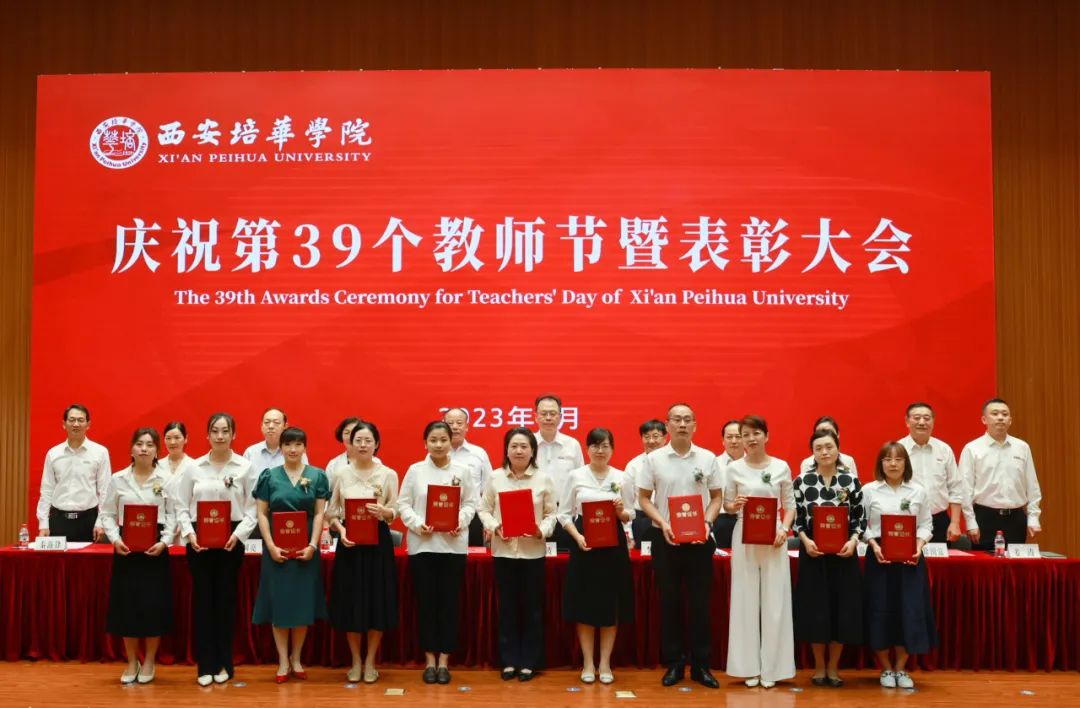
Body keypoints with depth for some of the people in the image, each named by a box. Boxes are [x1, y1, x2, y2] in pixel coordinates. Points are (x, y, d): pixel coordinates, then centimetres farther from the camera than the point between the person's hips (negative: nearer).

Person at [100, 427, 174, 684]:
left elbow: (173, 514, 0)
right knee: (127, 603, 3)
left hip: (155, 548, -1)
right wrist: (115, 539, -10)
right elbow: (107, 513, 5)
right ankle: (132, 662, 20)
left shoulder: (166, 480, 1)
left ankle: (149, 661, 18)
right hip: (126, 547, 1)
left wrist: (164, 541, -12)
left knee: (154, 604, 0)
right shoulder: (117, 479, 3)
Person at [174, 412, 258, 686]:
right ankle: (205, 665, 12)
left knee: (226, 598, 5)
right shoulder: (193, 468, 4)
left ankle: (224, 663, 16)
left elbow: (253, 508, -1)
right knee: (202, 598, 4)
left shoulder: (245, 467, 1)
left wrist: (239, 533, -14)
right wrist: (189, 533, -10)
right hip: (198, 540, 1)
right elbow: (181, 506, 4)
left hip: (231, 539, -1)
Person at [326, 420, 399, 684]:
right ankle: (356, 661, 20)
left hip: (378, 542, -1)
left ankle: (370, 662, 17)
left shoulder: (388, 474, 0)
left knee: (377, 601, 2)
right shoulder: (341, 473, 4)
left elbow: (395, 512, 1)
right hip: (349, 542, 1)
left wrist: (383, 511, -21)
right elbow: (331, 511, 5)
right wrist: (340, 529, -13)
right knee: (351, 601, 4)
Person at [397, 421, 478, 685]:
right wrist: (416, 524, -14)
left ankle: (444, 660, 14)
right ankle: (429, 659, 16)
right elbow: (403, 504, 2)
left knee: (450, 601, 4)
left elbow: (471, 503, 4)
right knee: (426, 601, 5)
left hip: (453, 545, 0)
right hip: (422, 544, 0)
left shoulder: (461, 471, 5)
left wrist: (461, 521, -14)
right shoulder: (415, 471, 3)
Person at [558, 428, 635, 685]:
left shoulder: (621, 478, 4)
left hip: (614, 544, 1)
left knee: (611, 605, 5)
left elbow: (630, 515, 9)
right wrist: (577, 536, -13)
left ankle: (605, 663, 16)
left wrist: (622, 512, -14)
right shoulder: (576, 476, 1)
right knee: (584, 605, 3)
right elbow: (564, 513, 2)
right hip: (583, 544, -1)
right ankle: (588, 663, 15)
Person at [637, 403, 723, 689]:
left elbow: (716, 497, 7)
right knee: (670, 600, 6)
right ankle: (674, 663, 16)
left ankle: (700, 664, 14)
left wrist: (707, 522, -10)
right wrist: (662, 523, -12)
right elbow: (644, 498, 2)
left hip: (699, 538, 1)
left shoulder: (708, 458, 1)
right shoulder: (654, 459, -1)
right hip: (665, 537, 0)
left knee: (699, 601, 4)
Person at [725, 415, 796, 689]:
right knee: (746, 600, 2)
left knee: (774, 601, 2)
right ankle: (749, 667, 11)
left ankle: (771, 668, 11)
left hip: (774, 537, 0)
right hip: (744, 538, 0)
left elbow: (790, 505, 6)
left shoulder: (782, 467, 2)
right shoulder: (734, 468, 2)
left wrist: (785, 529, -10)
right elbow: (728, 505, 7)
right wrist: (735, 505, -15)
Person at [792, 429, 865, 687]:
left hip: (843, 551, 1)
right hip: (813, 551, -1)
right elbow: (795, 517, 2)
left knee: (842, 608, 4)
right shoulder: (801, 481, -1)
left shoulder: (851, 480, 0)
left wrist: (853, 541, -13)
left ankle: (833, 667, 19)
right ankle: (819, 667, 19)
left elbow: (860, 518, 3)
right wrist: (806, 540, -14)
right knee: (815, 608, 3)